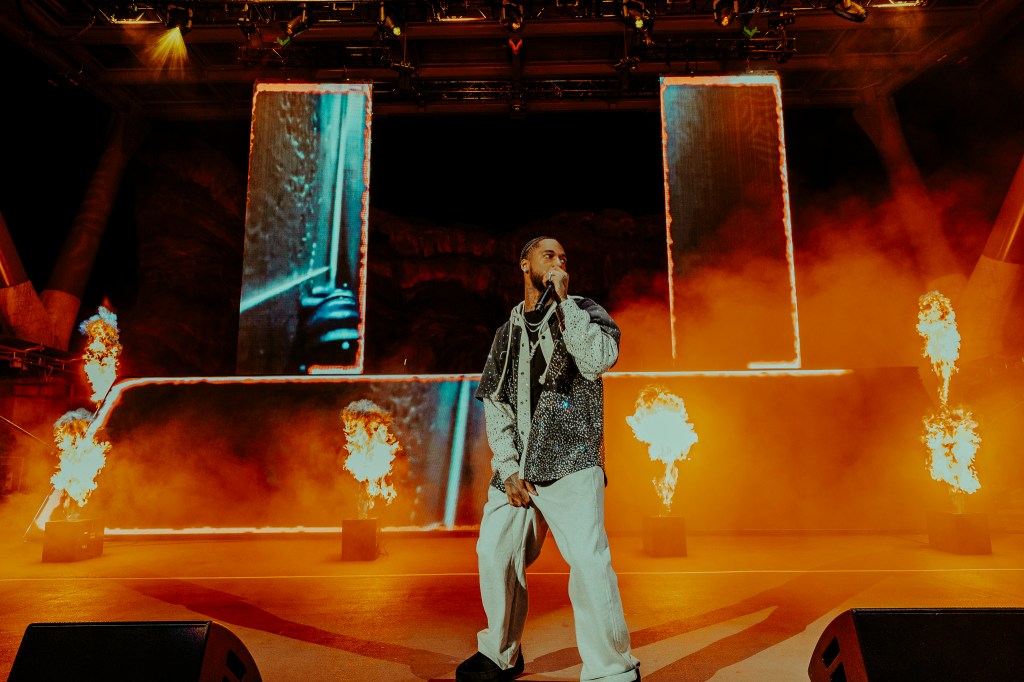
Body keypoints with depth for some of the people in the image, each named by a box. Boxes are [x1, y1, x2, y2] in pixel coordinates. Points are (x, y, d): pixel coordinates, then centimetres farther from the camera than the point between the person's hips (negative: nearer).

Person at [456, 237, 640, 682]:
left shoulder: (584, 311, 7)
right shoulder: (508, 331, 15)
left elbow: (599, 359, -16)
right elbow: (493, 403, 9)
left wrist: (563, 300, -11)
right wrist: (509, 469, -2)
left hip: (571, 465, -4)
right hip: (516, 468, 5)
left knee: (590, 563, -16)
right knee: (494, 555, 7)